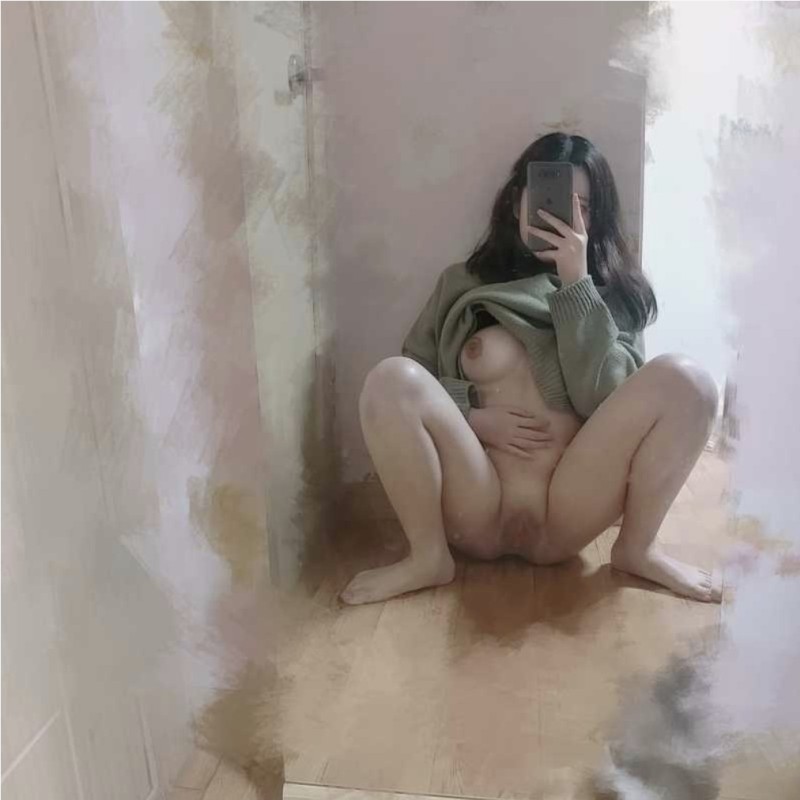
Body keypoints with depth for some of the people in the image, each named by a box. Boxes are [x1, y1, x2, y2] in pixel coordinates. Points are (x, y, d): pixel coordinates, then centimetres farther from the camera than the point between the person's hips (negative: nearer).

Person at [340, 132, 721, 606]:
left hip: (566, 518, 0)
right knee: (391, 378, -23)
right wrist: (470, 415, -10)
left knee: (683, 381, -19)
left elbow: (605, 398, -8)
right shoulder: (462, 284, 12)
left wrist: (576, 281, -11)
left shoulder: (613, 295, 10)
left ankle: (637, 549, -2)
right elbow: (408, 386, 8)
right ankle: (428, 557, -10)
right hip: (476, 516, 1)